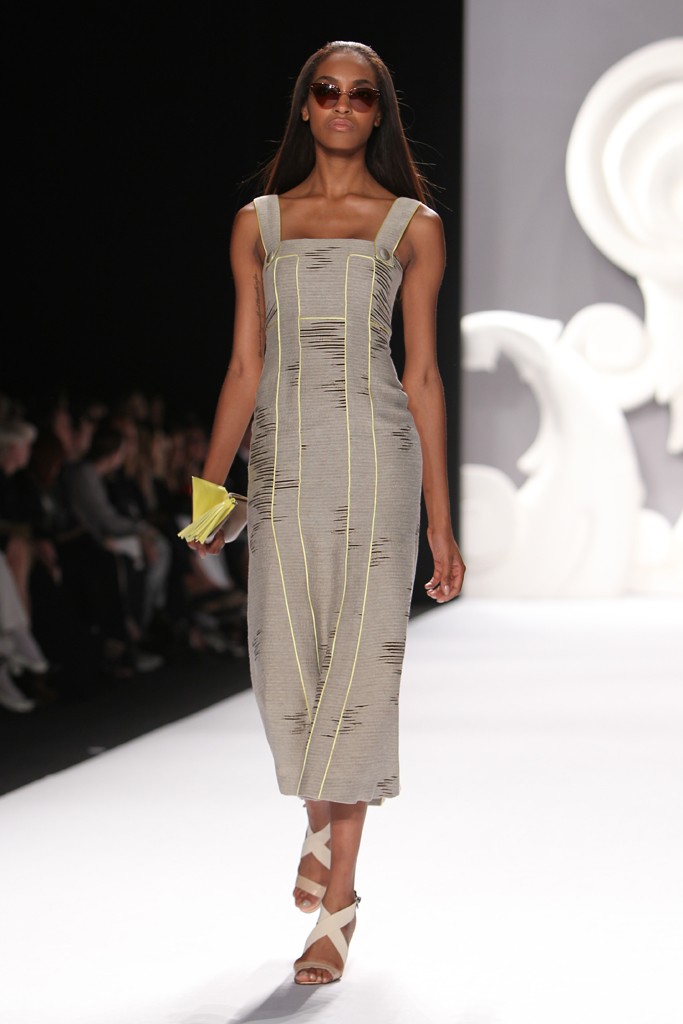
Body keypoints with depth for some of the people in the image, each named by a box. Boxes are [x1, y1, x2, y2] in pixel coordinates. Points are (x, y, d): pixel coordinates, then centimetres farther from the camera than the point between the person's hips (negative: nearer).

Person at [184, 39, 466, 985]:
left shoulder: (413, 224, 7)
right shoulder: (258, 223, 13)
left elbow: (421, 376, 5)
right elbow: (244, 367, 10)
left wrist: (440, 522, 2)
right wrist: (208, 490, 1)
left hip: (375, 456, -2)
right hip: (282, 463, 2)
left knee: (360, 661, -5)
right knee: (285, 663, 0)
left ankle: (337, 905, 3)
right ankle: (320, 828, 30)